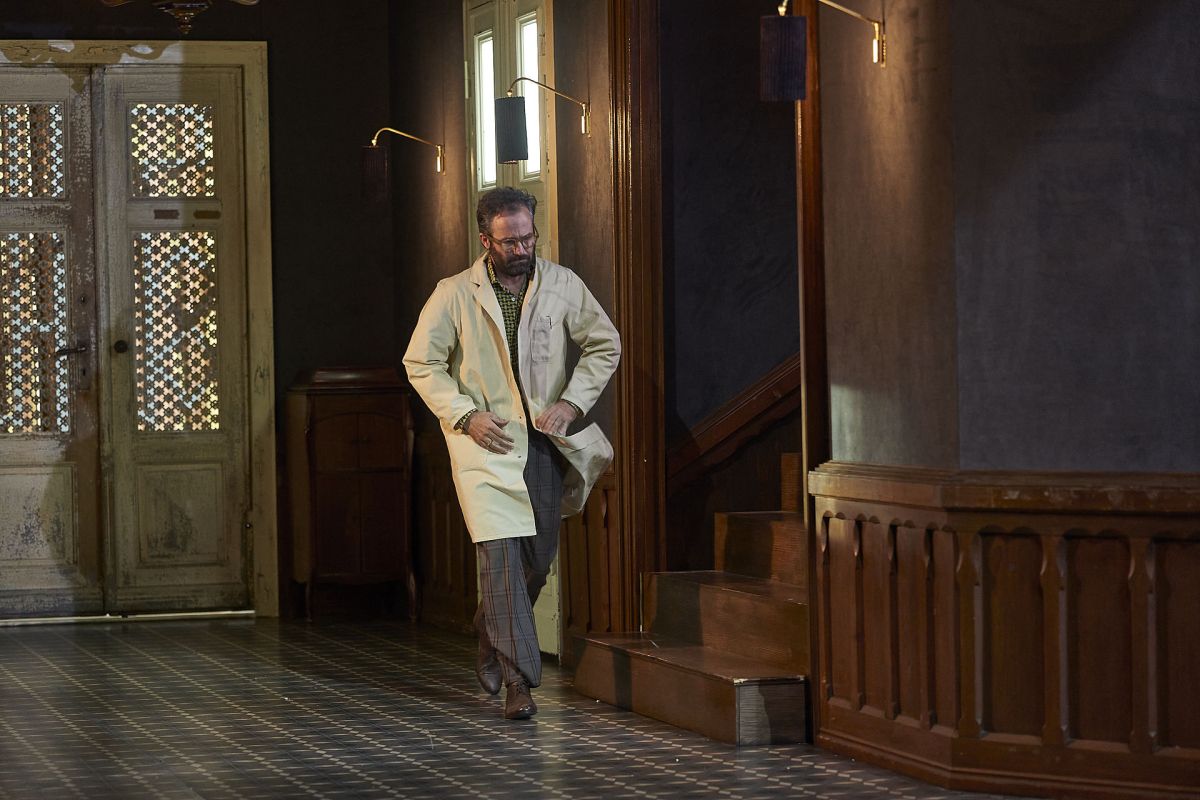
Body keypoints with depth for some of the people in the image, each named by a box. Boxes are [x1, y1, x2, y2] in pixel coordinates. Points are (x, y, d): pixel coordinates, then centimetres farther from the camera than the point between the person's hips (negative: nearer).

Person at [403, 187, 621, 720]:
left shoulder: (562, 285, 1)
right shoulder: (454, 294, -4)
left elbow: (604, 345, 7)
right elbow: (421, 362, 1)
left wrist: (571, 401, -6)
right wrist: (466, 415, -10)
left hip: (544, 437, 3)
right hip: (485, 438, -3)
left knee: (539, 557, 8)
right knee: (500, 554, -14)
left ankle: (491, 640, 36)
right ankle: (518, 680, -12)